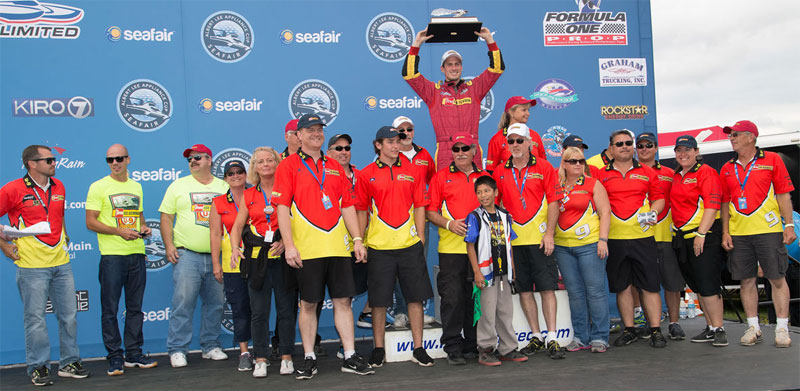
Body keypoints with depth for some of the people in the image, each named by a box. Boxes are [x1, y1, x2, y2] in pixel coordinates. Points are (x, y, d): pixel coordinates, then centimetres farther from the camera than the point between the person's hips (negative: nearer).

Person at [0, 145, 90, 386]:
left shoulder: (58, 187, 10)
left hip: (61, 264, 6)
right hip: (32, 266, -5)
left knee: (69, 315, 9)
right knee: (35, 319, 1)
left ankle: (70, 363, 20)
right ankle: (38, 368, 13)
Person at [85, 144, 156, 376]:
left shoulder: (136, 187, 15)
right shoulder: (98, 187, -1)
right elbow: (90, 222, -7)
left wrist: (143, 228, 3)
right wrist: (119, 231, -18)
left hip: (137, 253, 5)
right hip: (112, 254, -5)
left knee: (135, 307, 9)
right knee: (110, 309, -1)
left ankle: (134, 353, 18)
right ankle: (115, 357, 7)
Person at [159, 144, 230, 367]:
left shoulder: (224, 187, 12)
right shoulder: (178, 186, 9)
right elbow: (166, 217, 6)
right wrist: (169, 245, -5)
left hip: (218, 256, 2)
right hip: (187, 255, -2)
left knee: (215, 303, 6)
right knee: (183, 303, -7)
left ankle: (211, 346, 18)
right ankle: (177, 350, 1)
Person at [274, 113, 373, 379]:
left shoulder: (334, 167, 15)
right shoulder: (288, 165, 1)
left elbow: (347, 206, 14)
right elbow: (282, 208, -6)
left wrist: (357, 239, 6)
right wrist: (289, 245, -14)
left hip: (337, 245, 4)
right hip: (307, 248, -4)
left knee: (343, 300, 6)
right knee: (308, 304, 4)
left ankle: (350, 357, 13)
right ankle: (309, 359, 15)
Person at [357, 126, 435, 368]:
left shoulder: (411, 172, 8)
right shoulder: (366, 175, 4)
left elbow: (419, 207, 8)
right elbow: (361, 210, 5)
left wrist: (420, 237, 1)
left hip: (410, 245, 2)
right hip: (379, 246, -2)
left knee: (416, 297, 4)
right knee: (379, 301, 4)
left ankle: (418, 349, 14)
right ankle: (378, 350, 17)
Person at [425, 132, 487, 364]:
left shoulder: (485, 177, 14)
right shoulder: (441, 177, 6)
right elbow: (430, 212, 2)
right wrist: (449, 224, -14)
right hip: (451, 249, -3)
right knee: (453, 298, -4)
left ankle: (473, 345, 19)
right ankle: (453, 348, 4)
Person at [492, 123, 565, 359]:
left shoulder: (544, 168, 1)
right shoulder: (500, 173, 8)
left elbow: (553, 201, -3)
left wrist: (549, 234, -10)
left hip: (539, 239, -3)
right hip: (513, 240, 3)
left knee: (547, 288, -3)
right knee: (524, 289, 7)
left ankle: (552, 338, 1)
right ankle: (536, 337, 17)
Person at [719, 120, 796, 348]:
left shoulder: (772, 160, 3)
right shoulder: (727, 169, 12)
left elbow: (784, 194, 0)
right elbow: (724, 203, 13)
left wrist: (789, 225, -7)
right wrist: (725, 232, 6)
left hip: (769, 230, -3)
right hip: (738, 233, 4)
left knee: (777, 278, 0)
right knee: (746, 280, 6)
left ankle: (782, 329, 8)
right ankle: (753, 328, 15)